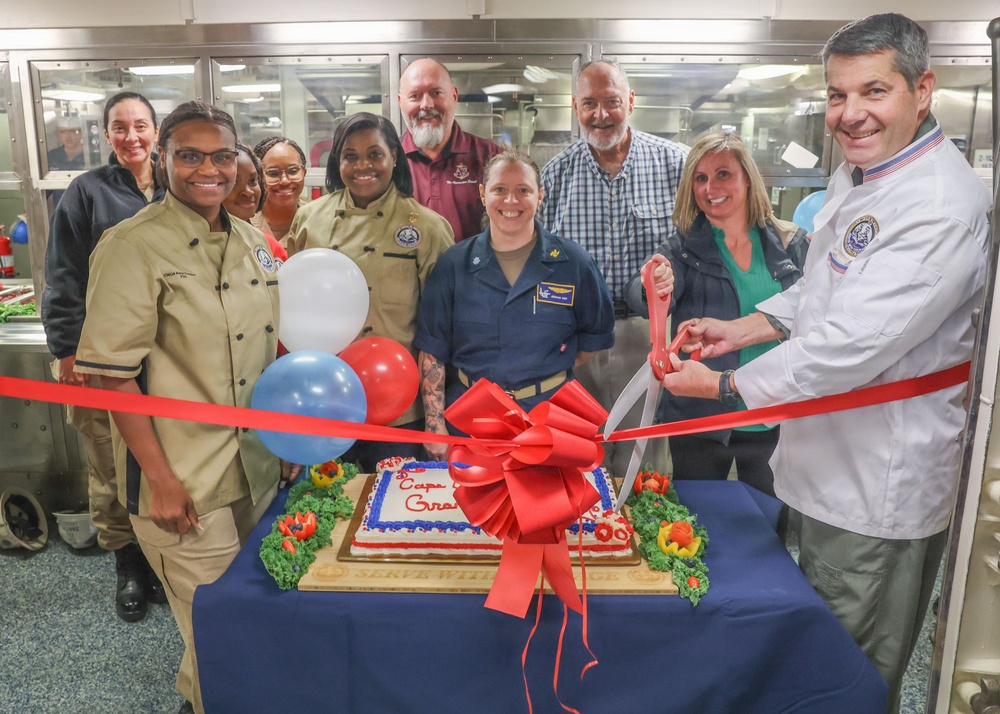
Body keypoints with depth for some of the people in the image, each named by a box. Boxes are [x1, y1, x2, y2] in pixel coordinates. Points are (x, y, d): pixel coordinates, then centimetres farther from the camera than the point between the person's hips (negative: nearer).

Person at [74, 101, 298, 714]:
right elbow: (115, 372, -14)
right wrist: (160, 477, -16)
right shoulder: (134, 245, -12)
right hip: (184, 483, -6)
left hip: (261, 472, 7)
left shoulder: (253, 242, 8)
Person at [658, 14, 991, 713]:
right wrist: (745, 327, 6)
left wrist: (722, 384, -19)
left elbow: (852, 346, -30)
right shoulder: (855, 174, 7)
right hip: (825, 461, 9)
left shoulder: (944, 204, -25)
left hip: (877, 489, -9)